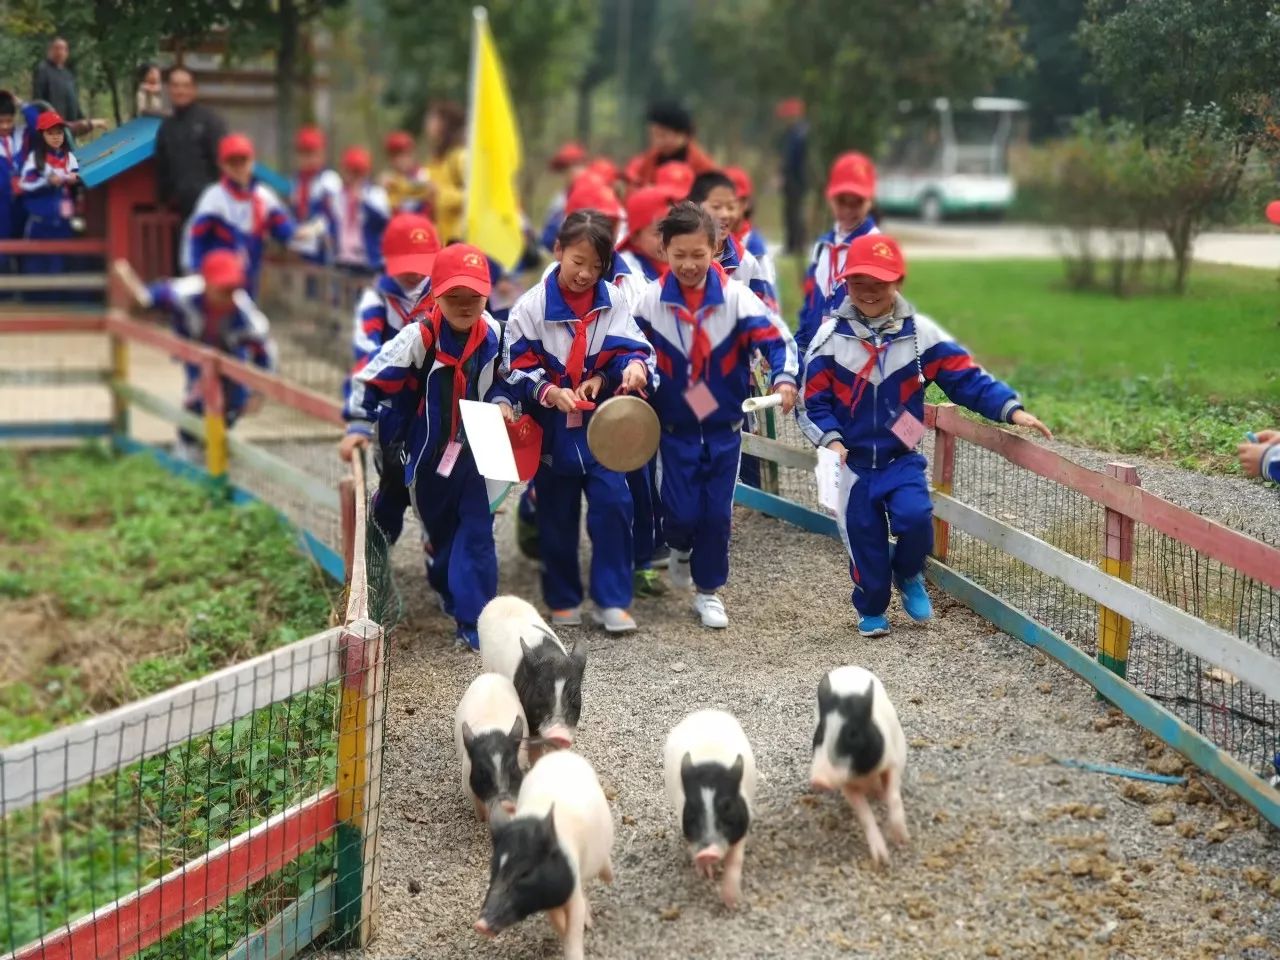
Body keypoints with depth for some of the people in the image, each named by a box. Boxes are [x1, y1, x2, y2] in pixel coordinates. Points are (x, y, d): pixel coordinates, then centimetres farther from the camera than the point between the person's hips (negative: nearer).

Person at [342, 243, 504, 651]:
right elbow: (372, 377, -19)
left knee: (477, 532, -5)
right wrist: (359, 427, -21)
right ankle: (449, 590, 40)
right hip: (430, 450, -1)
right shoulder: (420, 337, -20)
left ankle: (473, 619, -3)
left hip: (476, 450, 1)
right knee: (440, 529, 16)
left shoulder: (493, 333, -7)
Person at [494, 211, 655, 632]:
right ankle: (563, 599, 23)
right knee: (556, 514, 9)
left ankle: (611, 600, 0)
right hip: (553, 425, -1)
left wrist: (634, 366, -23)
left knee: (612, 503, -9)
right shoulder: (532, 305, -8)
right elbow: (517, 364, -6)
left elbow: (632, 347, 0)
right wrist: (549, 391, -21)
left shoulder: (613, 301, -2)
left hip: (602, 423, 1)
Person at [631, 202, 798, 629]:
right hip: (676, 425, 0)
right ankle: (679, 550, 32)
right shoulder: (651, 300, -7)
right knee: (682, 510, -4)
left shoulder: (735, 296, -11)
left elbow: (775, 338, -16)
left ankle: (708, 590, 21)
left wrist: (784, 377, -33)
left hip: (724, 423, 0)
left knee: (717, 512, 4)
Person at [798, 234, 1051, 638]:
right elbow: (814, 399, -4)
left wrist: (1010, 409, -18)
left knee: (915, 518, -21)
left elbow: (966, 378, -7)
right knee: (863, 537, 5)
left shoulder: (921, 333, -5)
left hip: (902, 458, 0)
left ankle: (909, 575, 12)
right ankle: (871, 609, 30)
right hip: (853, 461, 0)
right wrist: (829, 438, -20)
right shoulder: (831, 336, -5)